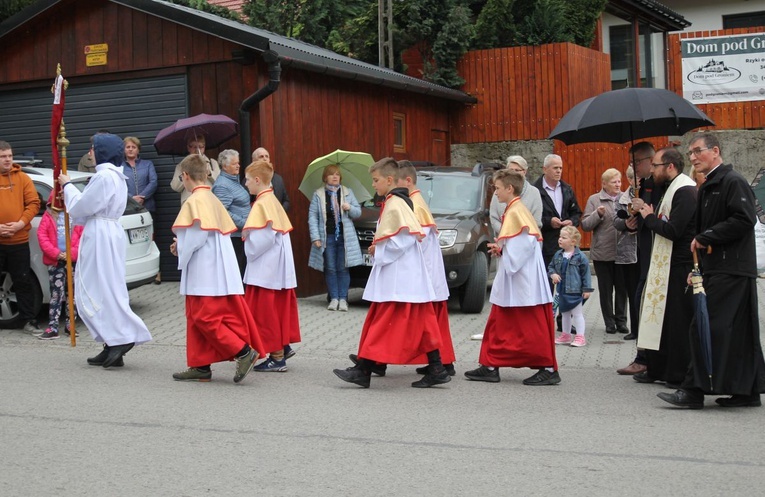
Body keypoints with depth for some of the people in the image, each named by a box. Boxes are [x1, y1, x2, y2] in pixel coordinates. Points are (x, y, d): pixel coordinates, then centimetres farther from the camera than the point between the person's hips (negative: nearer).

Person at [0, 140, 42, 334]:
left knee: (24, 282, 6)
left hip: (19, 241, 1)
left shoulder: (22, 178, 4)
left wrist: (21, 223, -12)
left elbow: (34, 203, 1)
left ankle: (29, 320, 14)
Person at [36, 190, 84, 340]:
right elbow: (42, 236, -2)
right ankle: (52, 328, 0)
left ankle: (70, 325, 17)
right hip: (55, 261, 0)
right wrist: (56, 253, -11)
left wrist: (73, 253, -12)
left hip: (74, 260, 0)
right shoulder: (48, 216, 3)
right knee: (56, 294, -1)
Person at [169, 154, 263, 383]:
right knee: (197, 317, 13)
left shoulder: (195, 201, -13)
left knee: (206, 318, -8)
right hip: (219, 269, 10)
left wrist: (182, 252, -2)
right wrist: (181, 247, 15)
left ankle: (244, 352, -12)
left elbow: (197, 235, -21)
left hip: (205, 273, -10)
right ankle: (200, 366, 16)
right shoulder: (213, 199, 15)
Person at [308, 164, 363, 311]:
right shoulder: (318, 195, 2)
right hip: (327, 237, -1)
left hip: (345, 237, 1)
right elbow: (312, 217, -2)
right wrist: (315, 237, -10)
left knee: (343, 269, 0)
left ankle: (343, 299, 5)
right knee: (330, 269, 2)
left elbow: (358, 212, 10)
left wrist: (350, 208, -13)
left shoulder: (348, 192, 8)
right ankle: (334, 299, 9)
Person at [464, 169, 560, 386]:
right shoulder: (514, 210, 15)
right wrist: (500, 249, 7)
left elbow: (527, 243, -25)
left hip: (523, 281, -11)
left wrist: (502, 250, -16)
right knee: (499, 324, 13)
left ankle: (549, 369, 2)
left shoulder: (516, 211, -15)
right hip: (513, 281, 11)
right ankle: (490, 367, 19)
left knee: (532, 327, -5)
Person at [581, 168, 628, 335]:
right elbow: (585, 225, -1)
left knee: (622, 288, 6)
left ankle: (621, 321, 17)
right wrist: (598, 214, -16)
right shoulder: (594, 200, 2)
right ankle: (609, 322, 17)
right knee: (605, 289, 7)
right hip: (602, 252, -1)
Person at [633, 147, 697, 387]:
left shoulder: (685, 191, -16)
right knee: (662, 317, 13)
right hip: (665, 265, 10)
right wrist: (650, 217, 4)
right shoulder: (672, 188, 16)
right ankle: (657, 369, 21)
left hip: (679, 268, -10)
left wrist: (650, 217, -10)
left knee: (678, 321, -3)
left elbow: (673, 231, -23)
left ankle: (679, 374, 4)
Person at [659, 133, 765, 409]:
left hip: (731, 270, -9)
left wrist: (705, 238, -14)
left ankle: (694, 390, -7)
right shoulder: (707, 188, 19)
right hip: (716, 269, 9)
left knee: (707, 328, -10)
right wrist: (698, 268, 15)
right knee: (738, 333, 11)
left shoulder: (733, 182, -9)